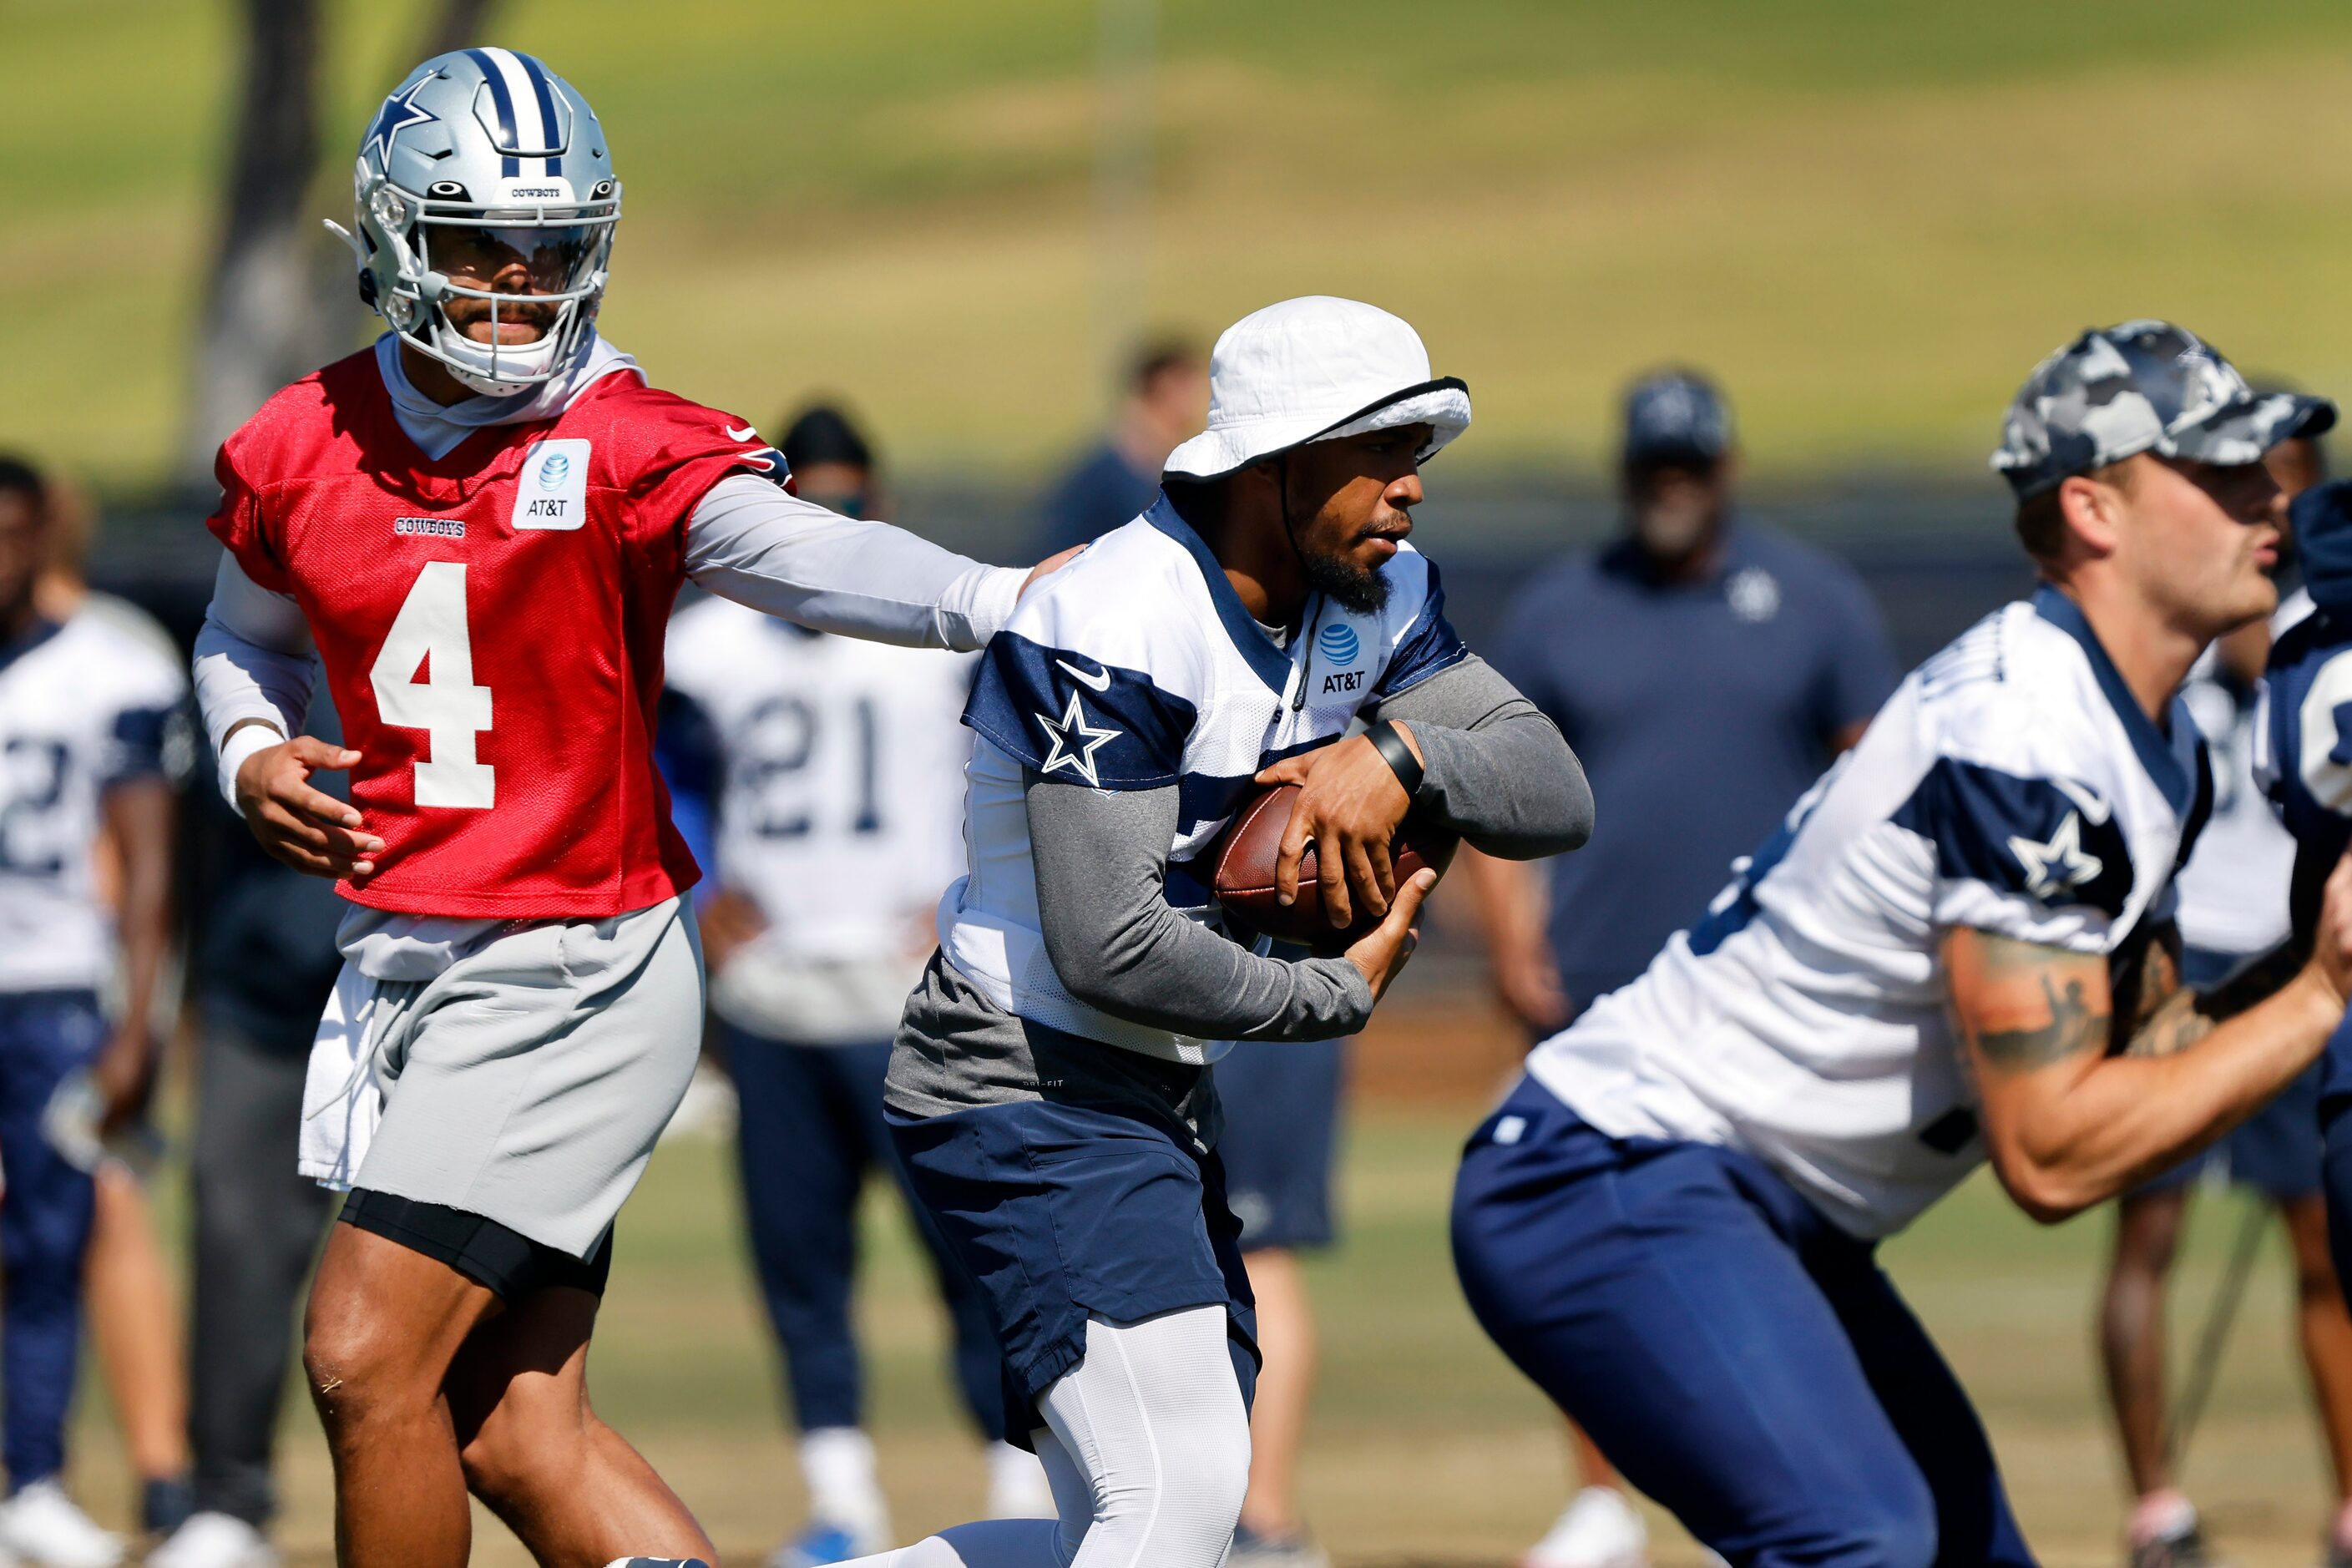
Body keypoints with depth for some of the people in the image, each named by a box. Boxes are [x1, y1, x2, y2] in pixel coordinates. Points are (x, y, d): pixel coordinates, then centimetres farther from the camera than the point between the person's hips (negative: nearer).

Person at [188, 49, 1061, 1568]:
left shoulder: (625, 448, -12)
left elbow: (800, 553, -29)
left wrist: (1002, 599, -47)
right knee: (520, 1436, 6)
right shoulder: (303, 451, 5)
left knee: (367, 1360, -8)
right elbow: (248, 634, 24)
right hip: (404, 966, 6)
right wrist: (255, 757, 3)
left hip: (572, 976, -6)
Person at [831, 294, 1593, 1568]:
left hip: (1156, 1102, 10)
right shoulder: (1118, 631, -22)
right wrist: (1339, 994, -13)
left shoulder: (1374, 603, 5)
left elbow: (1556, 795, 0)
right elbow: (1110, 950, -25)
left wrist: (1397, 756, -20)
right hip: (1028, 1091, -10)